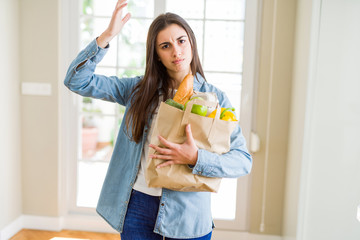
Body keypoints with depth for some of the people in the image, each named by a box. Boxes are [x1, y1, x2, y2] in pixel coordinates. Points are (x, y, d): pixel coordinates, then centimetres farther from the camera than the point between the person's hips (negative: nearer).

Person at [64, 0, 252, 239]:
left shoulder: (214, 98, -5)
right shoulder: (139, 89, 1)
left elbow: (244, 161, -9)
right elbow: (77, 80, -2)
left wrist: (196, 158, -26)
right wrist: (107, 36, -13)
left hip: (187, 214, -1)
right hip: (137, 206, 2)